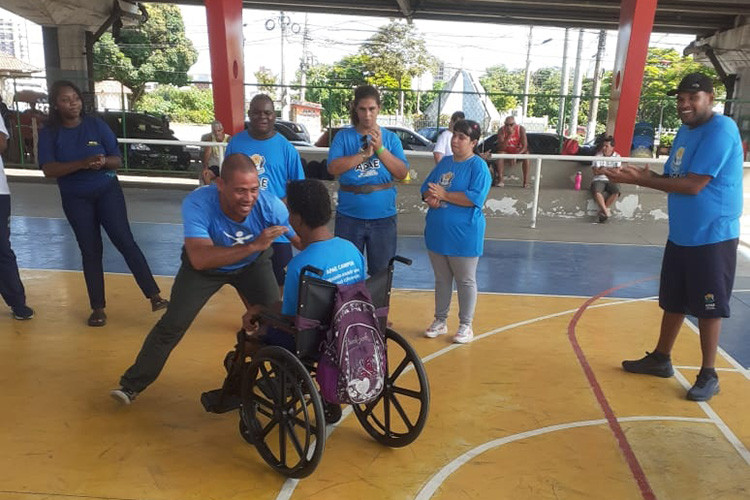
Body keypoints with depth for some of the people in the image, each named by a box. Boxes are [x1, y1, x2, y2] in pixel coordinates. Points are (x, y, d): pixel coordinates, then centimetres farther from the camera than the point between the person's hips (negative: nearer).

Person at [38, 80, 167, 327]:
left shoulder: (96, 124, -3)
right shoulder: (48, 134, -3)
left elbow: (117, 160, -3)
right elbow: (49, 169, -14)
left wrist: (103, 162, -26)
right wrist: (82, 163, -29)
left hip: (108, 192, -1)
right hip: (76, 199, 1)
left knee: (125, 241, -9)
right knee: (90, 251, 5)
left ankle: (155, 296, -8)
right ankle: (98, 308, 15)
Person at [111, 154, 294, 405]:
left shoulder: (270, 205, -35)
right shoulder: (197, 203, -39)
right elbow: (200, 259, -49)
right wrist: (253, 245, -58)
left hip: (253, 264, 1)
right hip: (204, 265, -1)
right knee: (173, 323, -6)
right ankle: (132, 384, 15)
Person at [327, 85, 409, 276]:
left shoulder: (390, 138, 4)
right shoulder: (343, 136, 1)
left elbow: (402, 173, -6)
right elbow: (332, 168, -13)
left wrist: (380, 149, -16)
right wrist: (364, 154, -19)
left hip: (383, 216, 1)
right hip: (349, 217, 0)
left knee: (381, 273, 11)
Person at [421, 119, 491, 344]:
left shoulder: (478, 166, -10)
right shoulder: (444, 162, 10)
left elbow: (476, 198, -22)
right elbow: (426, 187, 12)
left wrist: (444, 195, -20)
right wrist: (430, 197, -11)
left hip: (463, 235, -6)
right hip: (437, 231, 6)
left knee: (466, 281, 7)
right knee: (441, 279, 17)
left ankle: (465, 325, 20)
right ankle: (440, 321, 30)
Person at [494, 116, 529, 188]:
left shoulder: (521, 129, -20)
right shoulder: (501, 131, -20)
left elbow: (524, 146, -24)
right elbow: (501, 148, -26)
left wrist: (516, 155, -40)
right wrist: (508, 136, -38)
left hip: (518, 151, 0)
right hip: (506, 152, 0)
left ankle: (526, 181, -28)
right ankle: (500, 180, -27)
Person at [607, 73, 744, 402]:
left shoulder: (720, 129, -18)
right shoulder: (685, 130, 10)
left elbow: (693, 185, -25)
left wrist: (639, 179, -23)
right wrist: (645, 176, -7)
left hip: (712, 237, -8)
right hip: (680, 235, 8)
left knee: (708, 307, 3)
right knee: (673, 301, 17)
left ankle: (708, 375, 17)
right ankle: (660, 359, 32)